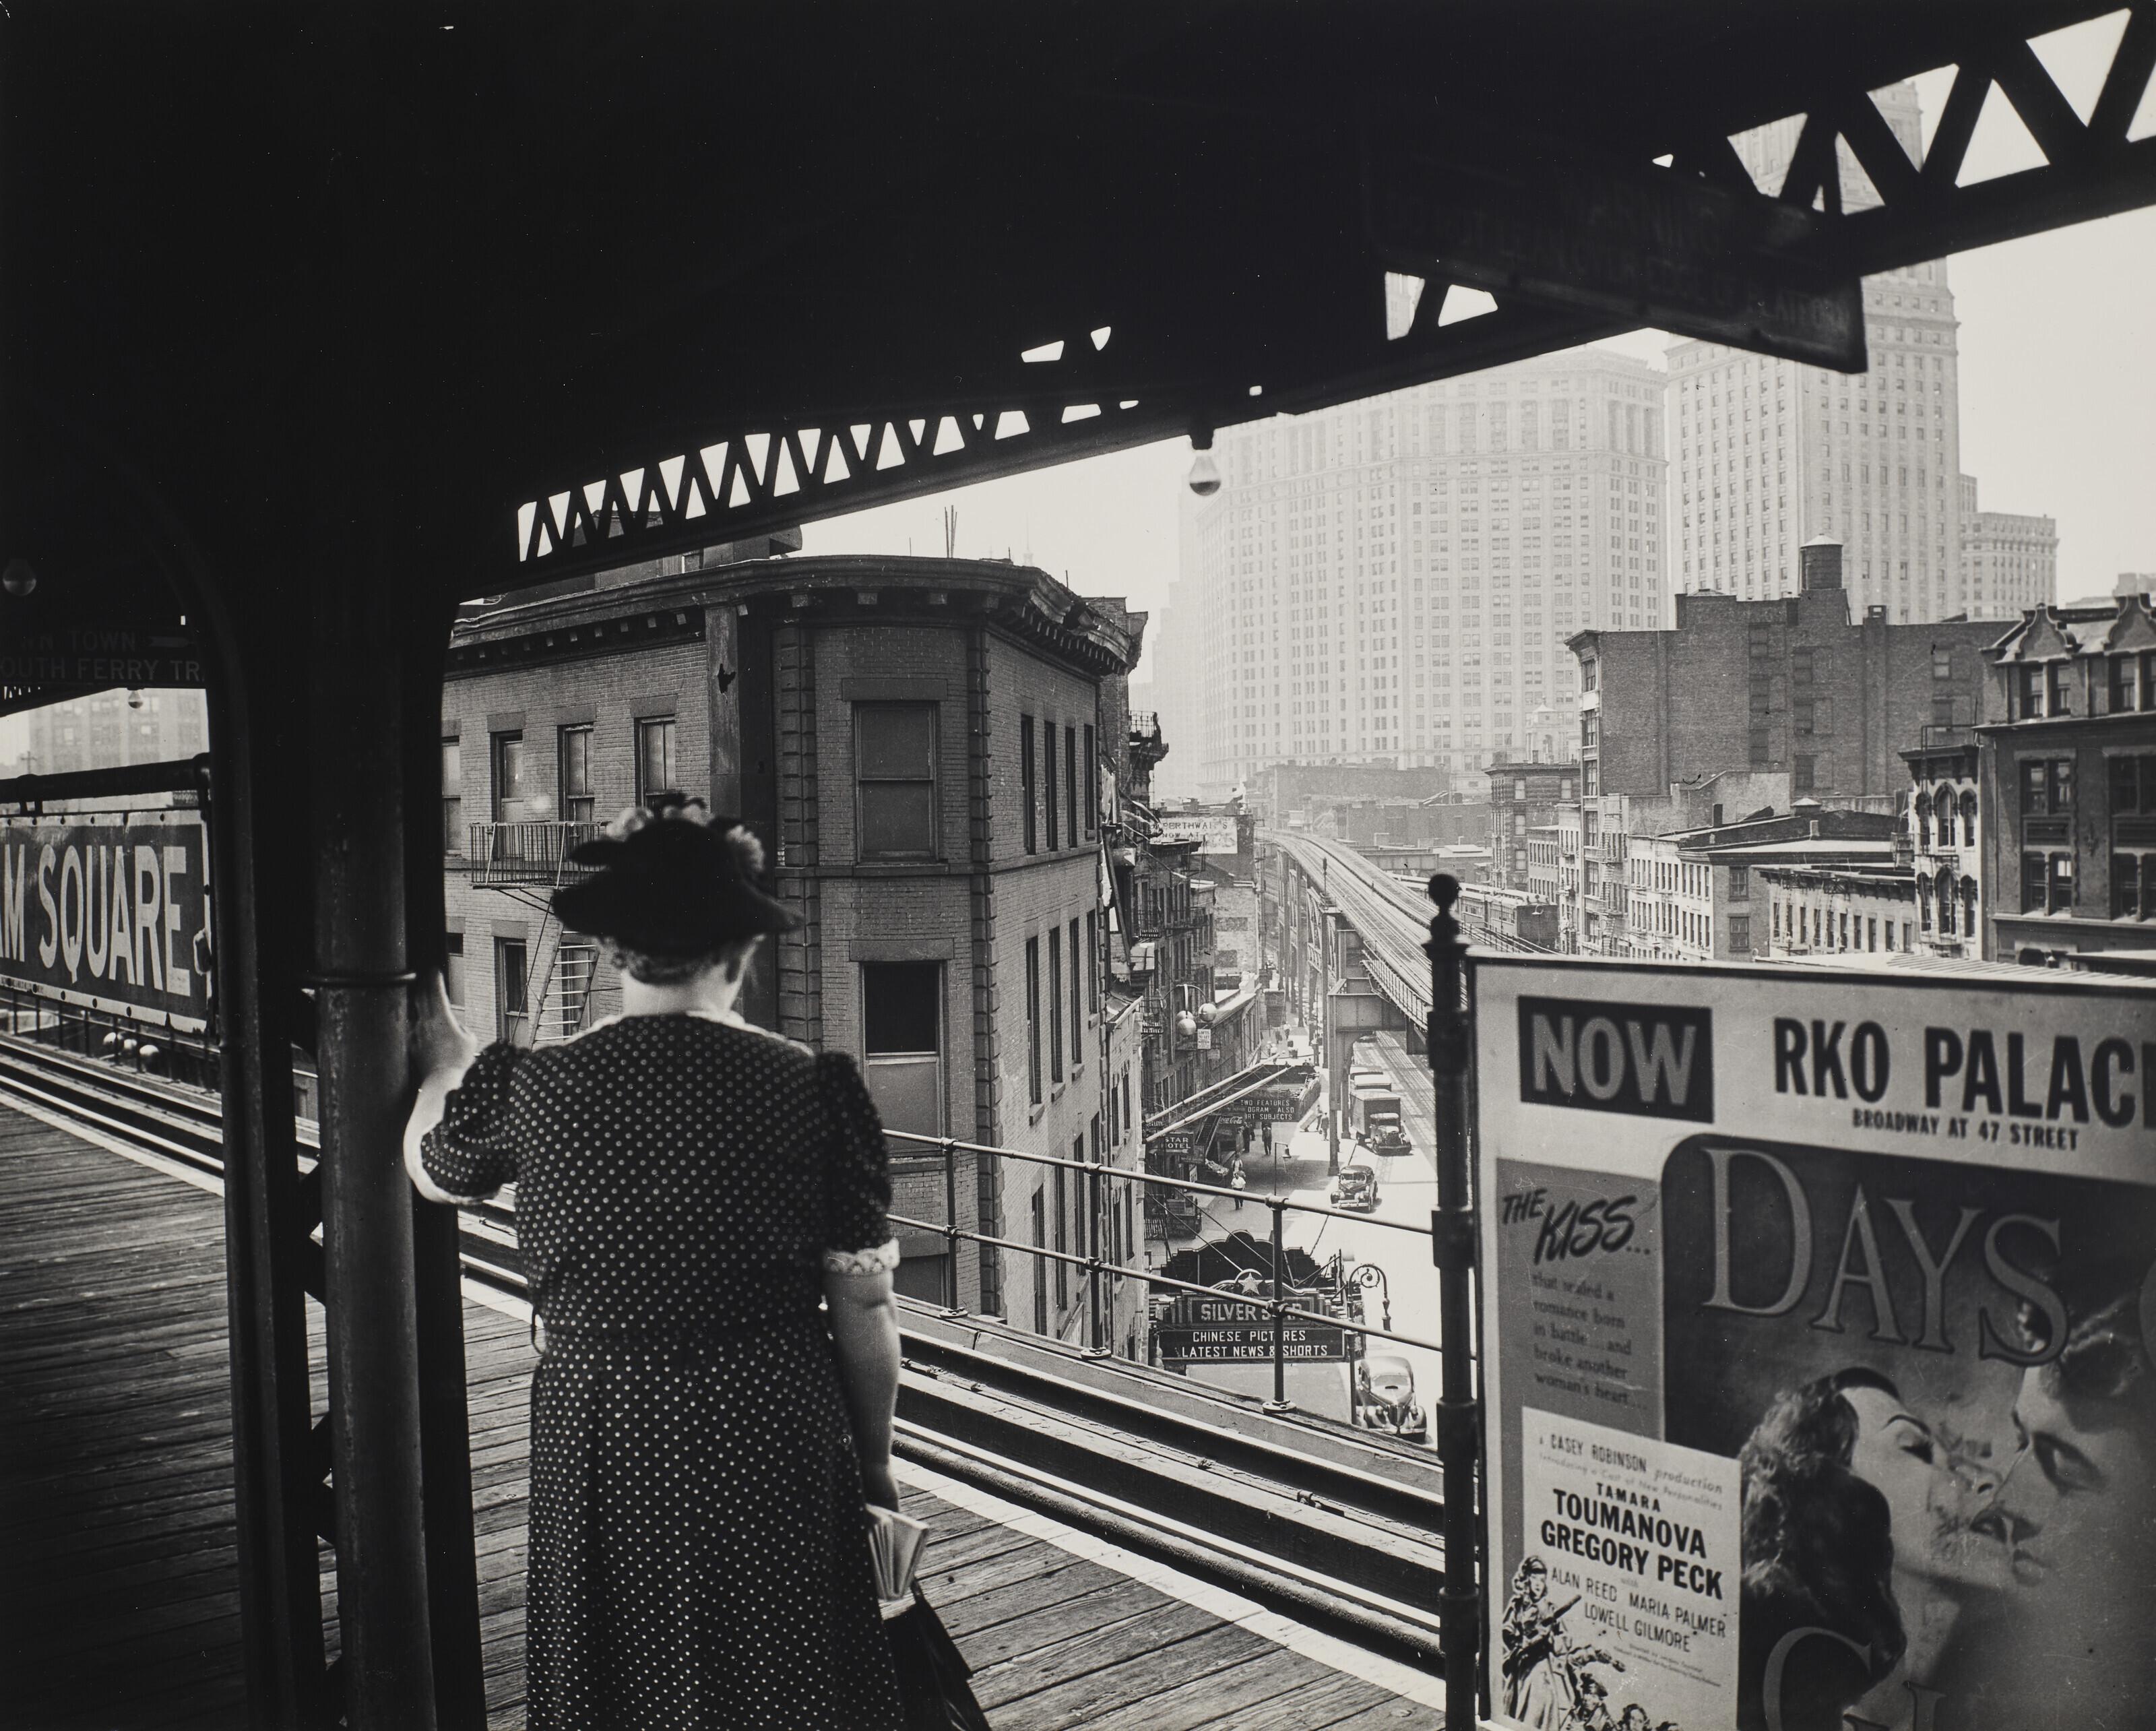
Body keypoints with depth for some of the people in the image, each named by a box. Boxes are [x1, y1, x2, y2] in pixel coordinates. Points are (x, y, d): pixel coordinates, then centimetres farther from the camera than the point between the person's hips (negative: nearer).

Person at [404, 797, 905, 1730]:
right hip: (776, 1443, 0)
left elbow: (431, 1166, 13)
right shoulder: (815, 1089, -12)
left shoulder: (530, 1088, -10)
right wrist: (875, 1462, 8)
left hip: (599, 1442, 1)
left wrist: (440, 1048, 31)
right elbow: (863, 1311, -7)